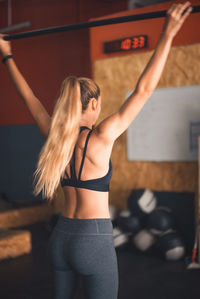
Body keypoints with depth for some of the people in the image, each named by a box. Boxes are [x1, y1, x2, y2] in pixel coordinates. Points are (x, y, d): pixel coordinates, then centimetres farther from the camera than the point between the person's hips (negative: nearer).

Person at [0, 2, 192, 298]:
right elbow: (143, 90, -18)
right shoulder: (100, 139, -16)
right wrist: (167, 35, -15)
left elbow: (29, 97, 11)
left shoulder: (54, 137, -2)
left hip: (60, 237, 6)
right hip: (94, 240, -6)